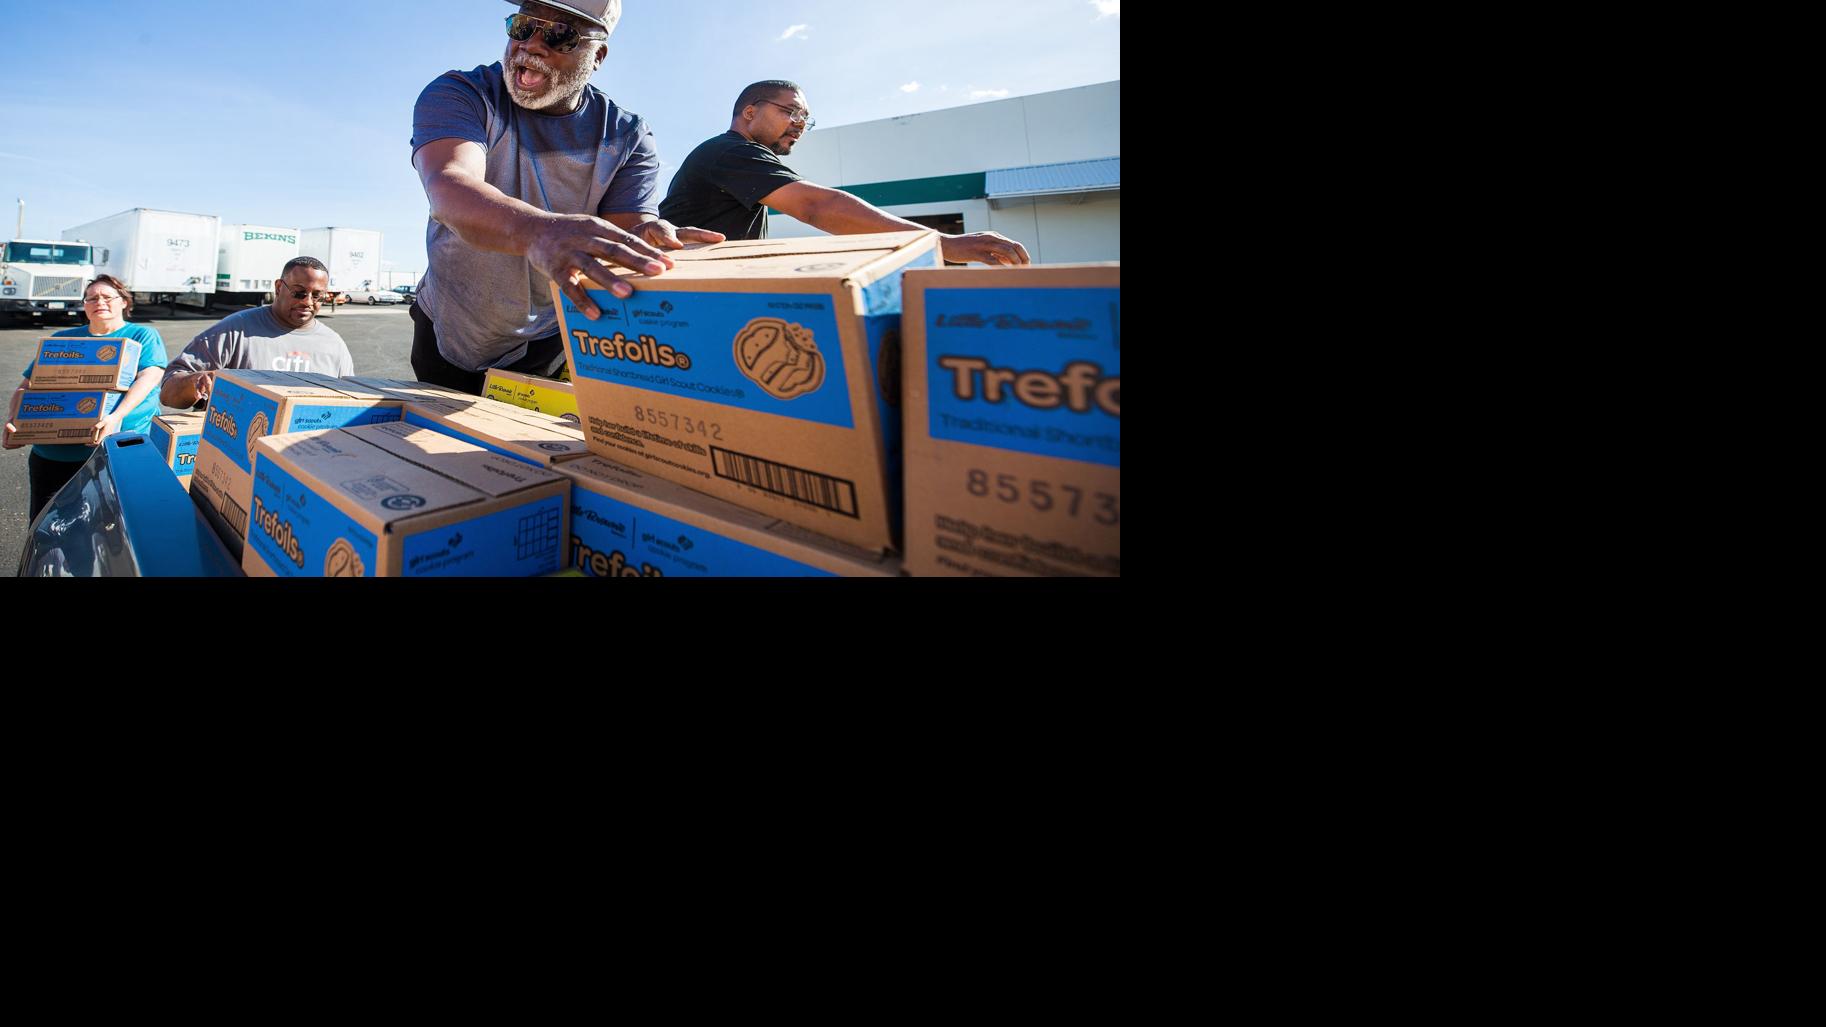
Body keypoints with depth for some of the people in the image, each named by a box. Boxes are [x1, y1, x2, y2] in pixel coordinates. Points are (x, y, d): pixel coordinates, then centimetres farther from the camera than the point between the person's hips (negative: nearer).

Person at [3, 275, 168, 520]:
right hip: (52, 456, 4)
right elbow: (25, 387, 19)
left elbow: (149, 377, -9)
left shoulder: (144, 335, 9)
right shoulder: (62, 339, 21)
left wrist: (116, 417, -25)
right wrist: (13, 422, -3)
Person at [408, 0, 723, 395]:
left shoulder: (627, 138, -11)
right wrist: (539, 232, -60)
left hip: (550, 346, 0)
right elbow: (448, 190, -37)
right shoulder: (457, 95, -17)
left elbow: (630, 226, -23)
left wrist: (652, 239, -50)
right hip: (447, 334, 1)